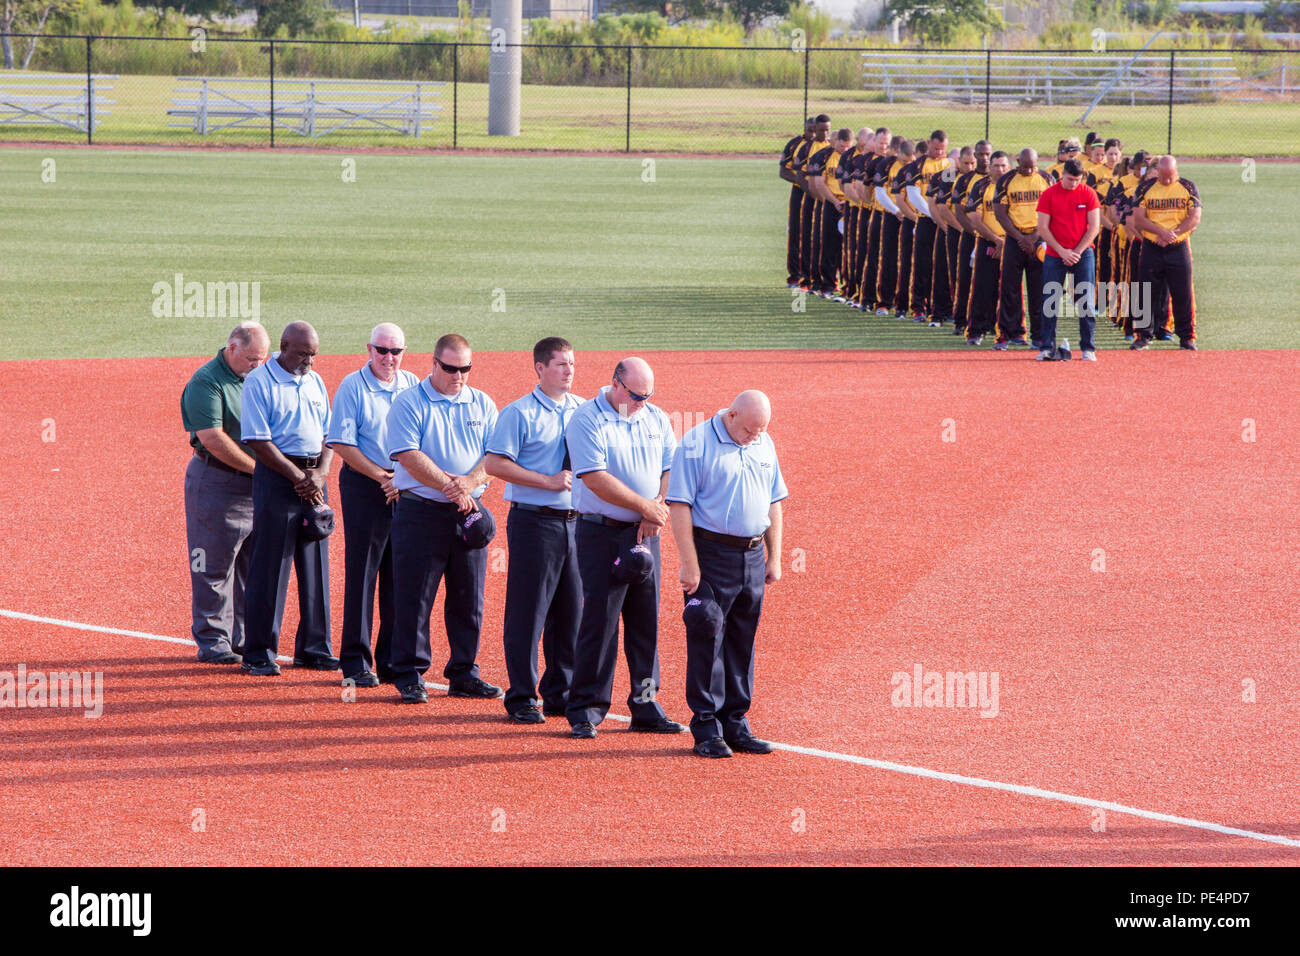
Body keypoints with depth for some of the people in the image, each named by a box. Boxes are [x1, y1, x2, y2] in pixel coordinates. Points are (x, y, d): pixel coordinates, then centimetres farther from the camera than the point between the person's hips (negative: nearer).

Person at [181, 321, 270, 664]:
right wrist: (255, 467, -18)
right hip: (218, 481, -7)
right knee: (215, 567, -2)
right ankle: (213, 641, 5)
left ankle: (245, 637, 18)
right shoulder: (206, 382, -12)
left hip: (257, 482, 7)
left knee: (254, 567, 10)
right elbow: (212, 437, -20)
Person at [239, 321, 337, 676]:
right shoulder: (259, 382, -7)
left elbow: (328, 434, 16)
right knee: (269, 566, -5)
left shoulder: (315, 382, 14)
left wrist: (320, 474, -3)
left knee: (316, 566, 8)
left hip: (314, 478, 6)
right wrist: (298, 477, -14)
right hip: (276, 475, -6)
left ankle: (313, 648, 15)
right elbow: (259, 441, -12)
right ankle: (259, 653, -1)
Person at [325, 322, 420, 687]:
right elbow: (341, 443, -7)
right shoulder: (352, 387, -3)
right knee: (361, 575, -4)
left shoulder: (412, 386, 10)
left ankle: (392, 661, 12)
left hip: (406, 489, 4)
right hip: (364, 486, -4)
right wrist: (383, 477, -11)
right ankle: (356, 663, 1)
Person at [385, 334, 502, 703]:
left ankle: (464, 674, 15)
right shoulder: (409, 403, -2)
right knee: (414, 597, -3)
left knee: (469, 598, 7)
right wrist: (450, 486, -18)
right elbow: (409, 456, -13)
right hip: (421, 511, -4)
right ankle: (410, 676, 3)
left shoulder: (483, 405, 11)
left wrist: (470, 482, -15)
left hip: (470, 513, 4)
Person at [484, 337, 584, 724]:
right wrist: (548, 481, -16)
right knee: (528, 611, -4)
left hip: (576, 521, 6)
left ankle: (561, 694, 19)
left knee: (572, 611, 8)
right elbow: (494, 463, -12)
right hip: (535, 521, -6)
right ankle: (522, 699, 3)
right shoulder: (519, 413, -6)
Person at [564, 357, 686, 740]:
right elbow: (595, 478, -17)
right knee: (599, 619, -7)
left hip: (645, 533, 6)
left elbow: (672, 470, 9)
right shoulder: (587, 420, -8)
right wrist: (644, 505, -15)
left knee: (647, 620, 6)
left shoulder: (656, 419, 11)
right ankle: (585, 711, -1)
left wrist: (657, 509, -9)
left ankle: (646, 708, 12)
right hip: (602, 533, -6)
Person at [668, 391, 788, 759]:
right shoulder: (696, 444, -8)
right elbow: (679, 505, -12)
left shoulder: (764, 445, 11)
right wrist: (689, 563, -16)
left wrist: (774, 559, 14)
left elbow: (774, 503, 19)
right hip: (711, 554, -6)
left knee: (742, 643, 9)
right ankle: (706, 729, -1)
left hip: (753, 556, 6)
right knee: (707, 639, -5)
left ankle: (736, 725, 16)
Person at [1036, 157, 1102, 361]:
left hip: (1083, 254, 0)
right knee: (1050, 302, -3)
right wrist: (1062, 251, -10)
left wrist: (1077, 252, -8)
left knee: (1086, 303, -3)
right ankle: (1048, 348, 3)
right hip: (1055, 255, 0)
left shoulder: (1088, 193, 0)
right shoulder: (1049, 194, -1)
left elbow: (1094, 226, -1)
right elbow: (1042, 227, -3)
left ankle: (1087, 349, 3)